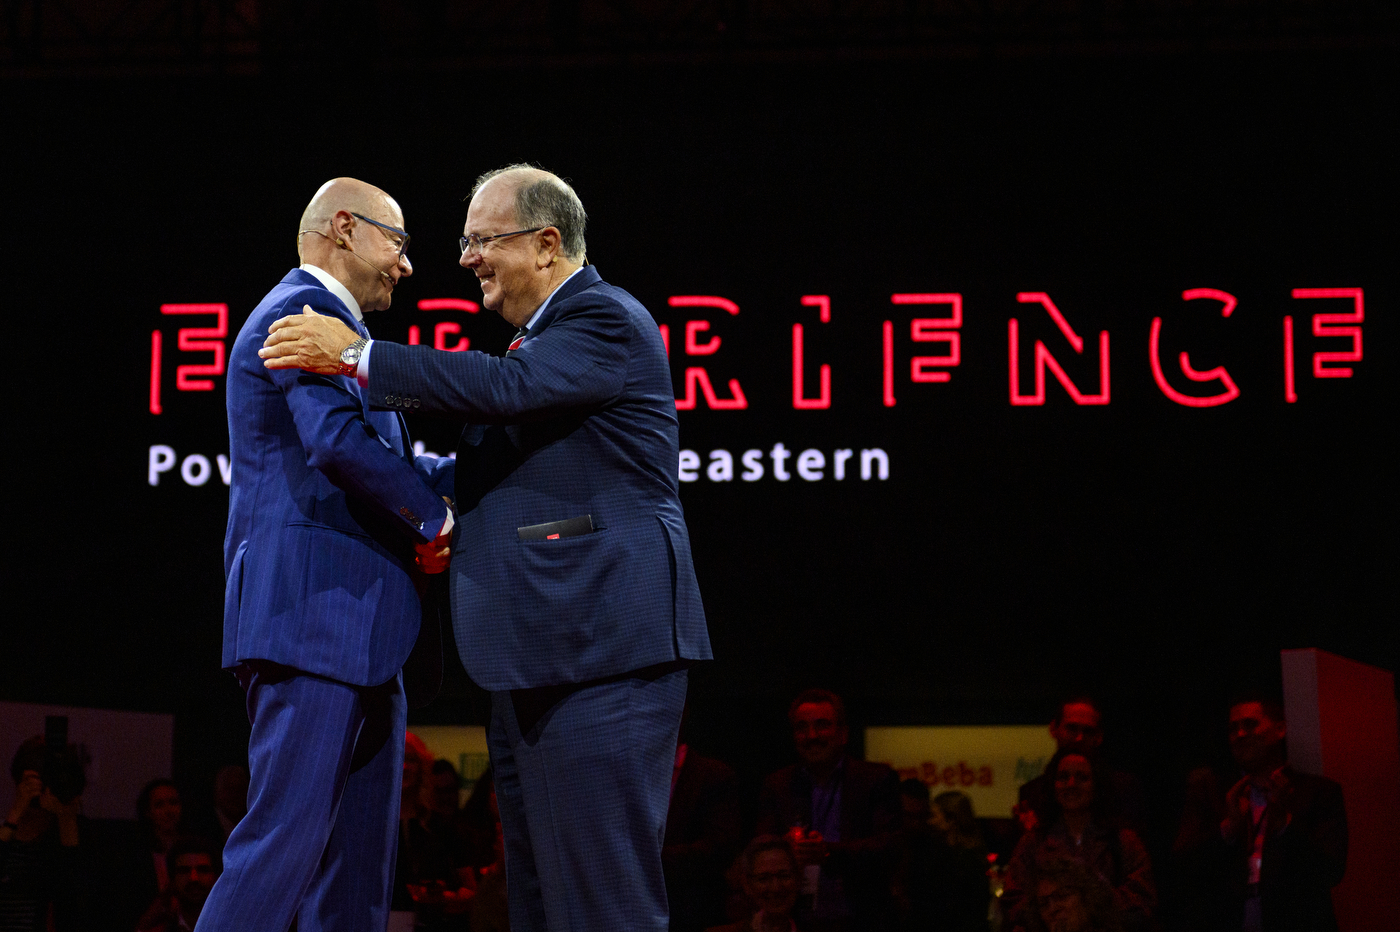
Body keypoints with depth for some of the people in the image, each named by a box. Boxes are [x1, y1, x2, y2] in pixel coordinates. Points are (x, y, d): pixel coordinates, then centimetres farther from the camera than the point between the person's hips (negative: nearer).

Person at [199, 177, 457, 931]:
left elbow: (390, 463, 25)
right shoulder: (307, 307, -7)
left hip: (359, 628, 11)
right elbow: (338, 443, -22)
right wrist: (433, 520, -10)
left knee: (358, 861, 8)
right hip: (316, 610, -11)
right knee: (286, 840, -15)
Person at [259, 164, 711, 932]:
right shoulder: (543, 333, 22)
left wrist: (358, 356, -20)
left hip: (601, 641, -11)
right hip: (538, 657, 11)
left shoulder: (605, 319, -8)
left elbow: (503, 388, -23)